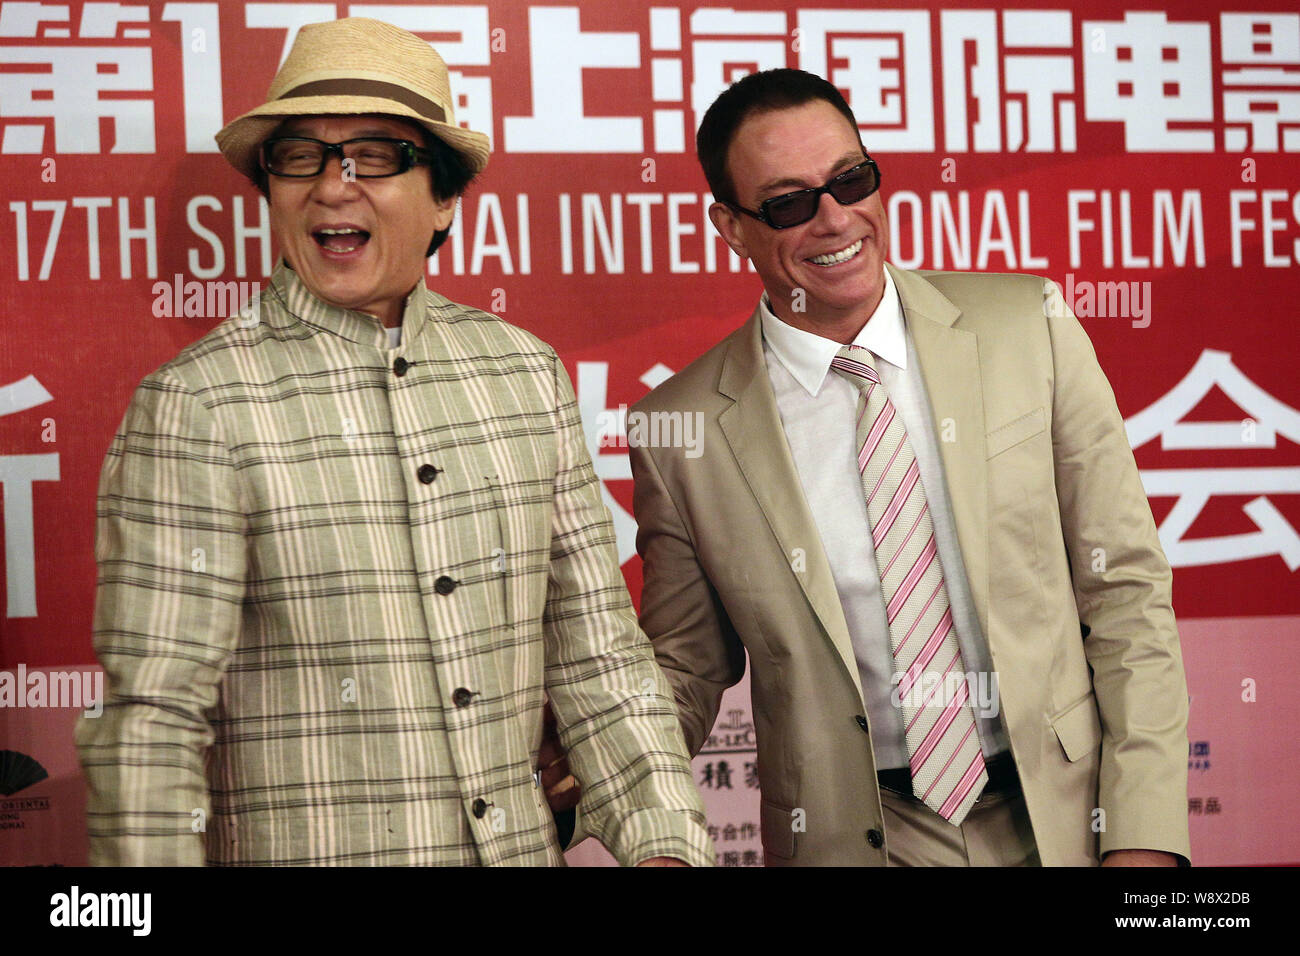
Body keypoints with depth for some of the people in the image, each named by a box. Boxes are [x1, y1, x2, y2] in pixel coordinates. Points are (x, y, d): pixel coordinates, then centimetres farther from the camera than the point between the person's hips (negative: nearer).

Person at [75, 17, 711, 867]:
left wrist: (666, 844, -6)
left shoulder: (527, 373, 4)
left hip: (524, 846, 5)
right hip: (301, 853, -4)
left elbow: (596, 653, 4)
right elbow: (151, 715, -13)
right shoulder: (200, 404, -11)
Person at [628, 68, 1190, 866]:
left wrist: (1145, 835, -9)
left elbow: (1126, 586, -3)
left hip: (1066, 820, 1)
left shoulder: (1028, 327, -4)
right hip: (852, 838, 0)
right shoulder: (684, 432, -6)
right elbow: (687, 666, 4)